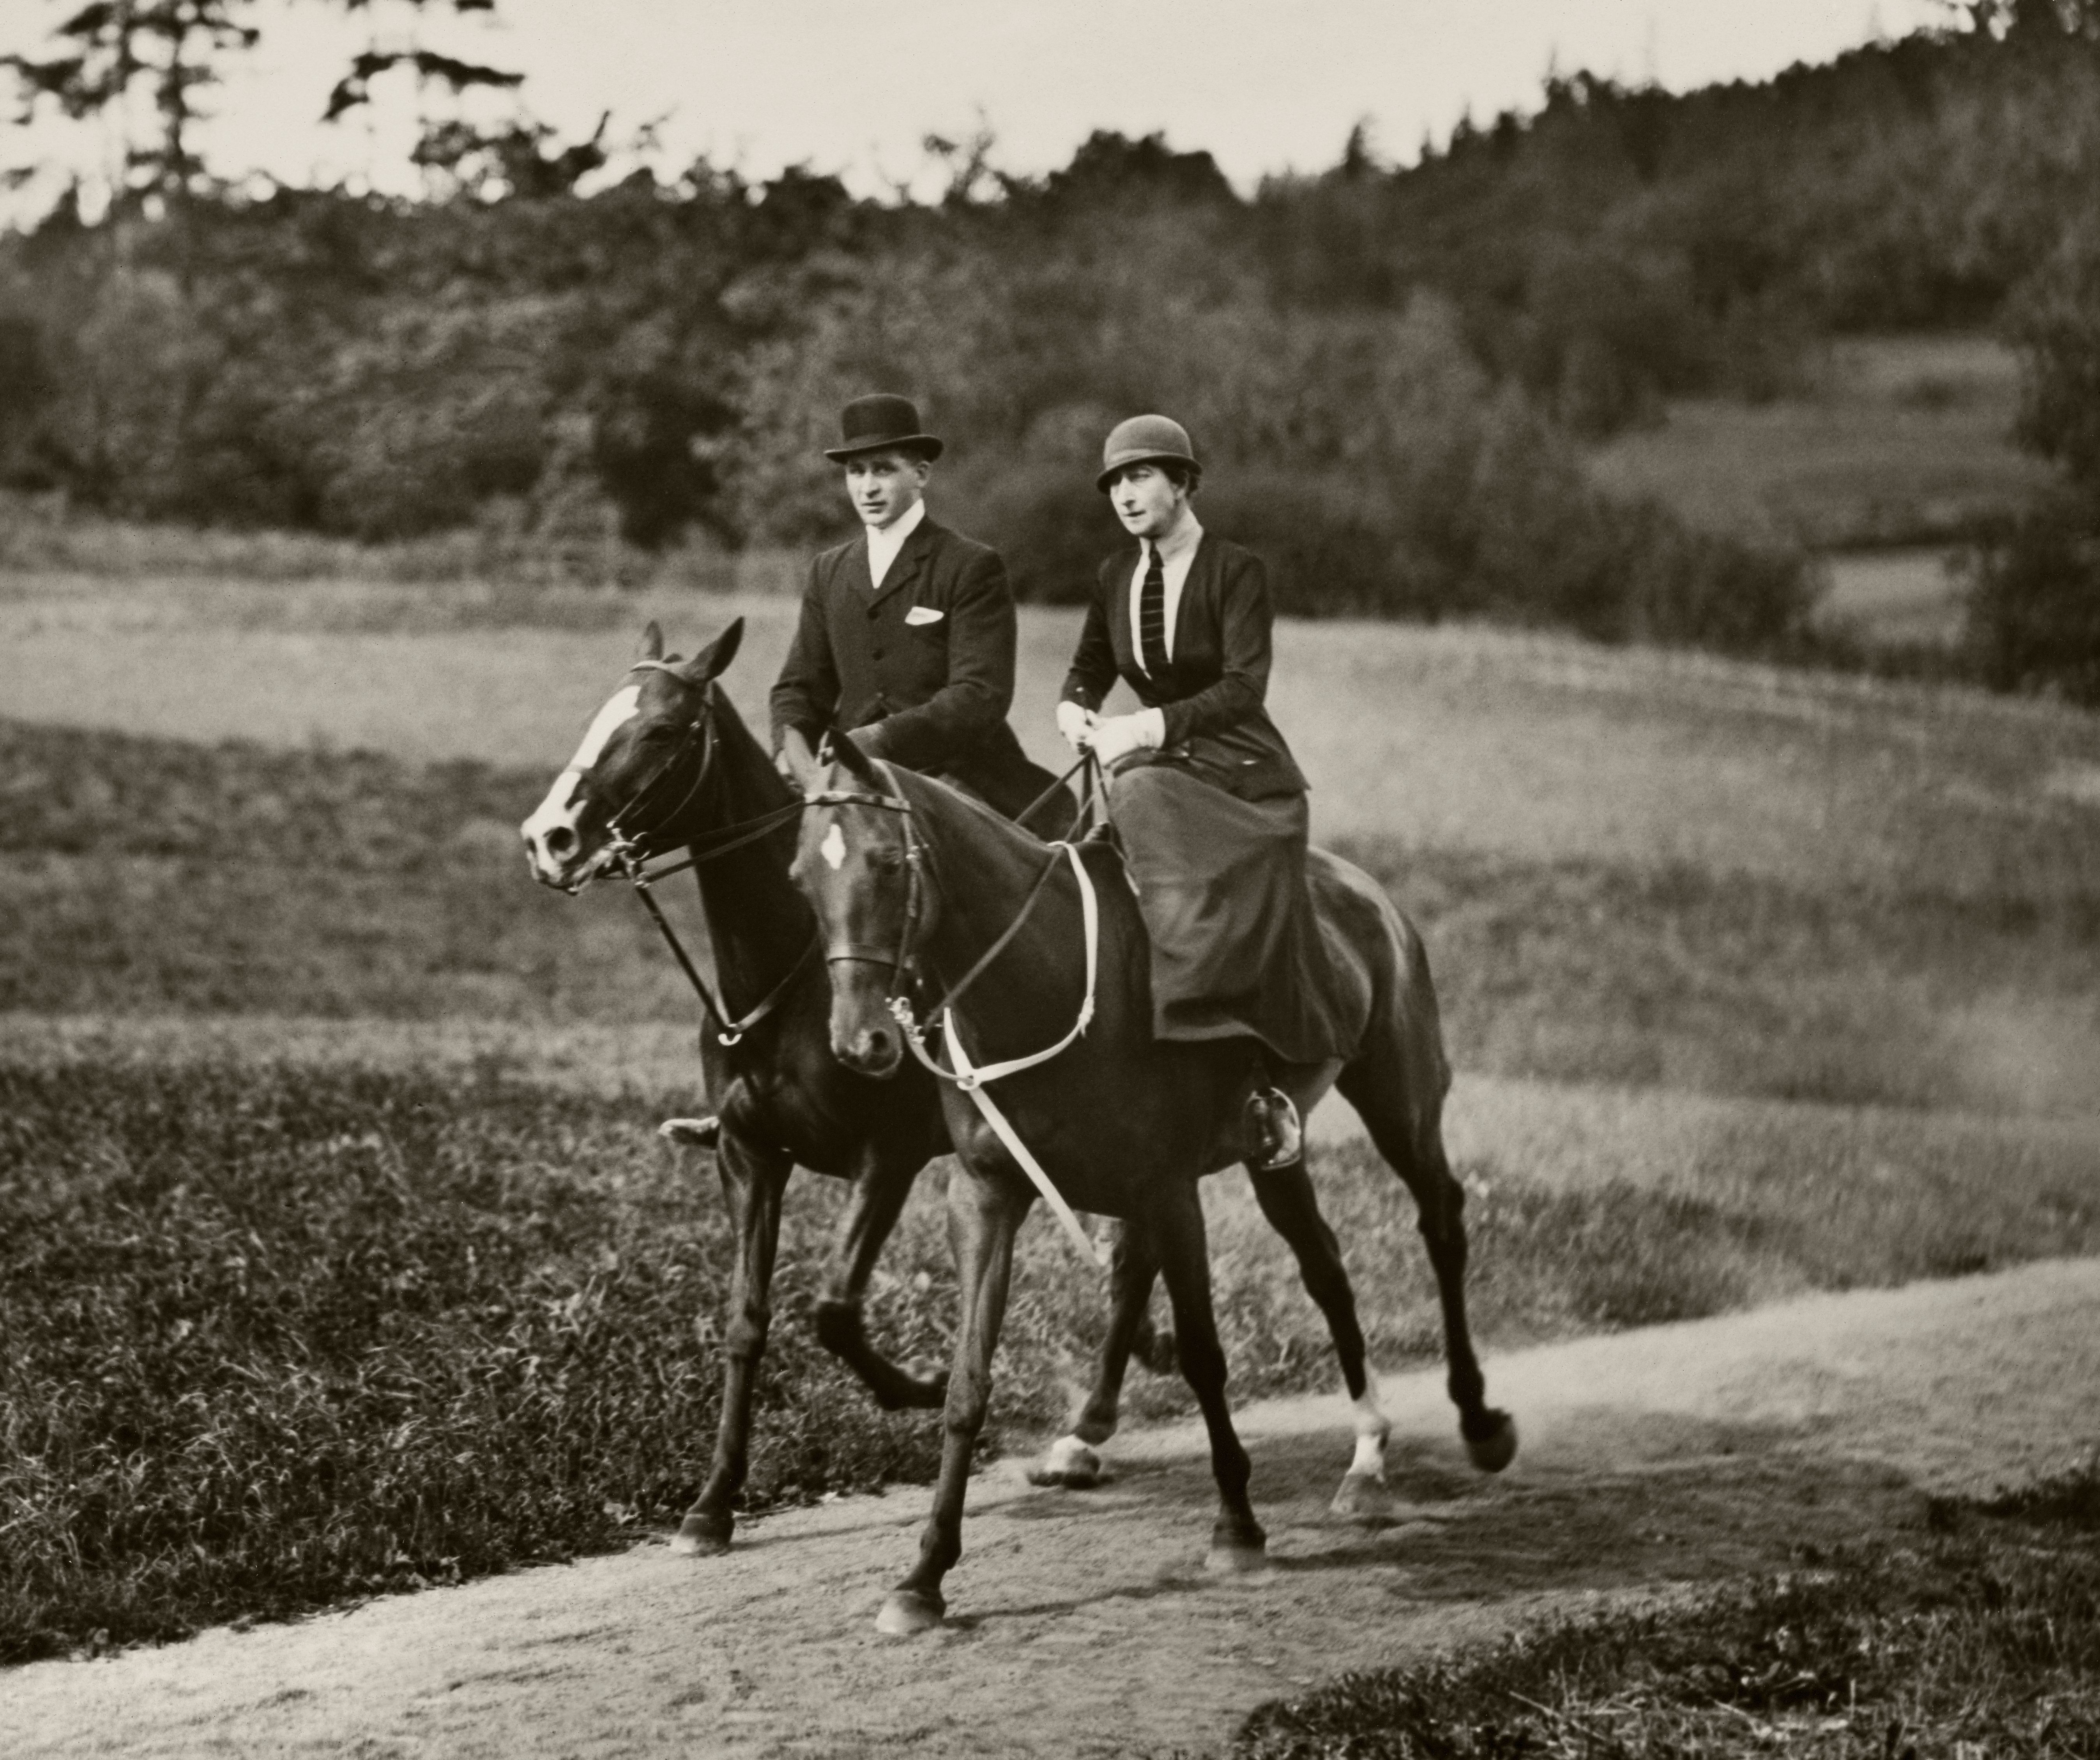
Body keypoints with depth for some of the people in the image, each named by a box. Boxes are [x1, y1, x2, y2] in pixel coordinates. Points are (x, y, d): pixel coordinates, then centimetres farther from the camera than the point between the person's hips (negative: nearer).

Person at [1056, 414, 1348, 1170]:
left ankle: (1271, 1082, -10)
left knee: (1254, 920, -24)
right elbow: (1088, 672, 24)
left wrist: (1151, 726, -27)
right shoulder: (1117, 577, 11)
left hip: (1244, 773, -4)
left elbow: (1244, 687, -17)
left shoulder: (1236, 571, -7)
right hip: (1155, 768, 5)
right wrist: (1074, 710, -1)